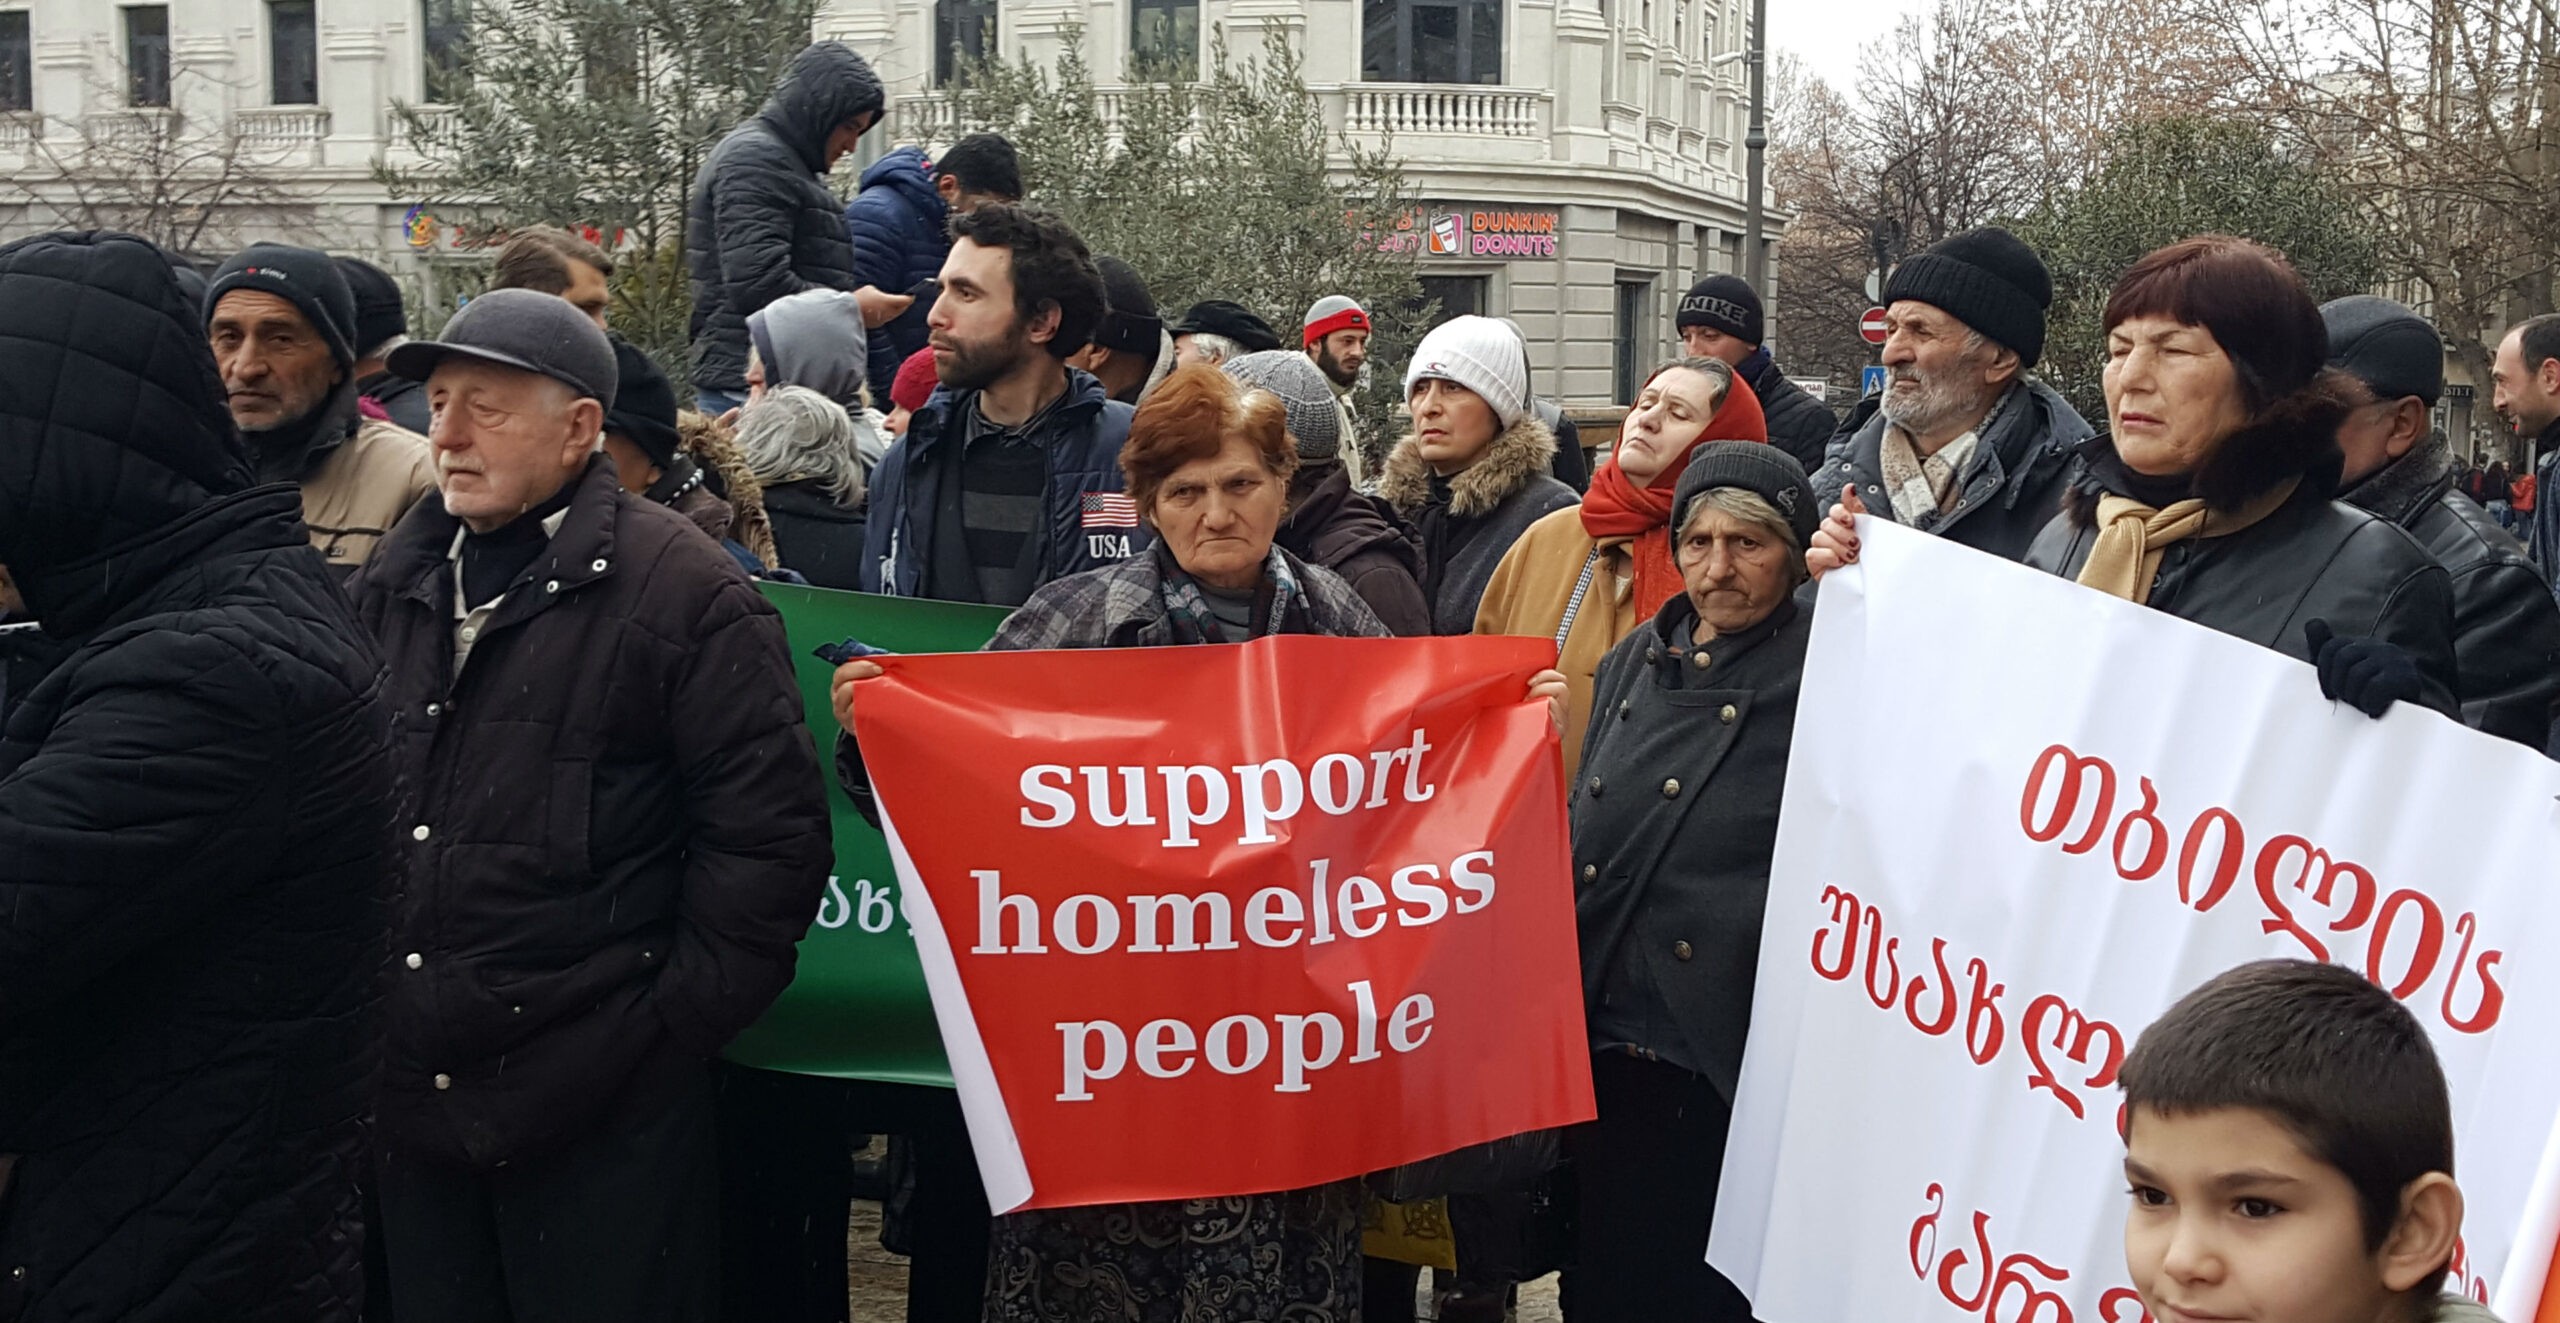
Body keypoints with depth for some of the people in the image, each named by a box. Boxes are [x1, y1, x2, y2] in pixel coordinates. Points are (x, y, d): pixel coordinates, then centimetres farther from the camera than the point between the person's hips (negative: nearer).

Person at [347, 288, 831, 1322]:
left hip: (604, 1119, -6)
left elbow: (770, 835, -12)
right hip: (412, 1097, 6)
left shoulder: (688, 594, -10)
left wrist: (671, 1028, -11)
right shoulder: (393, 581, 11)